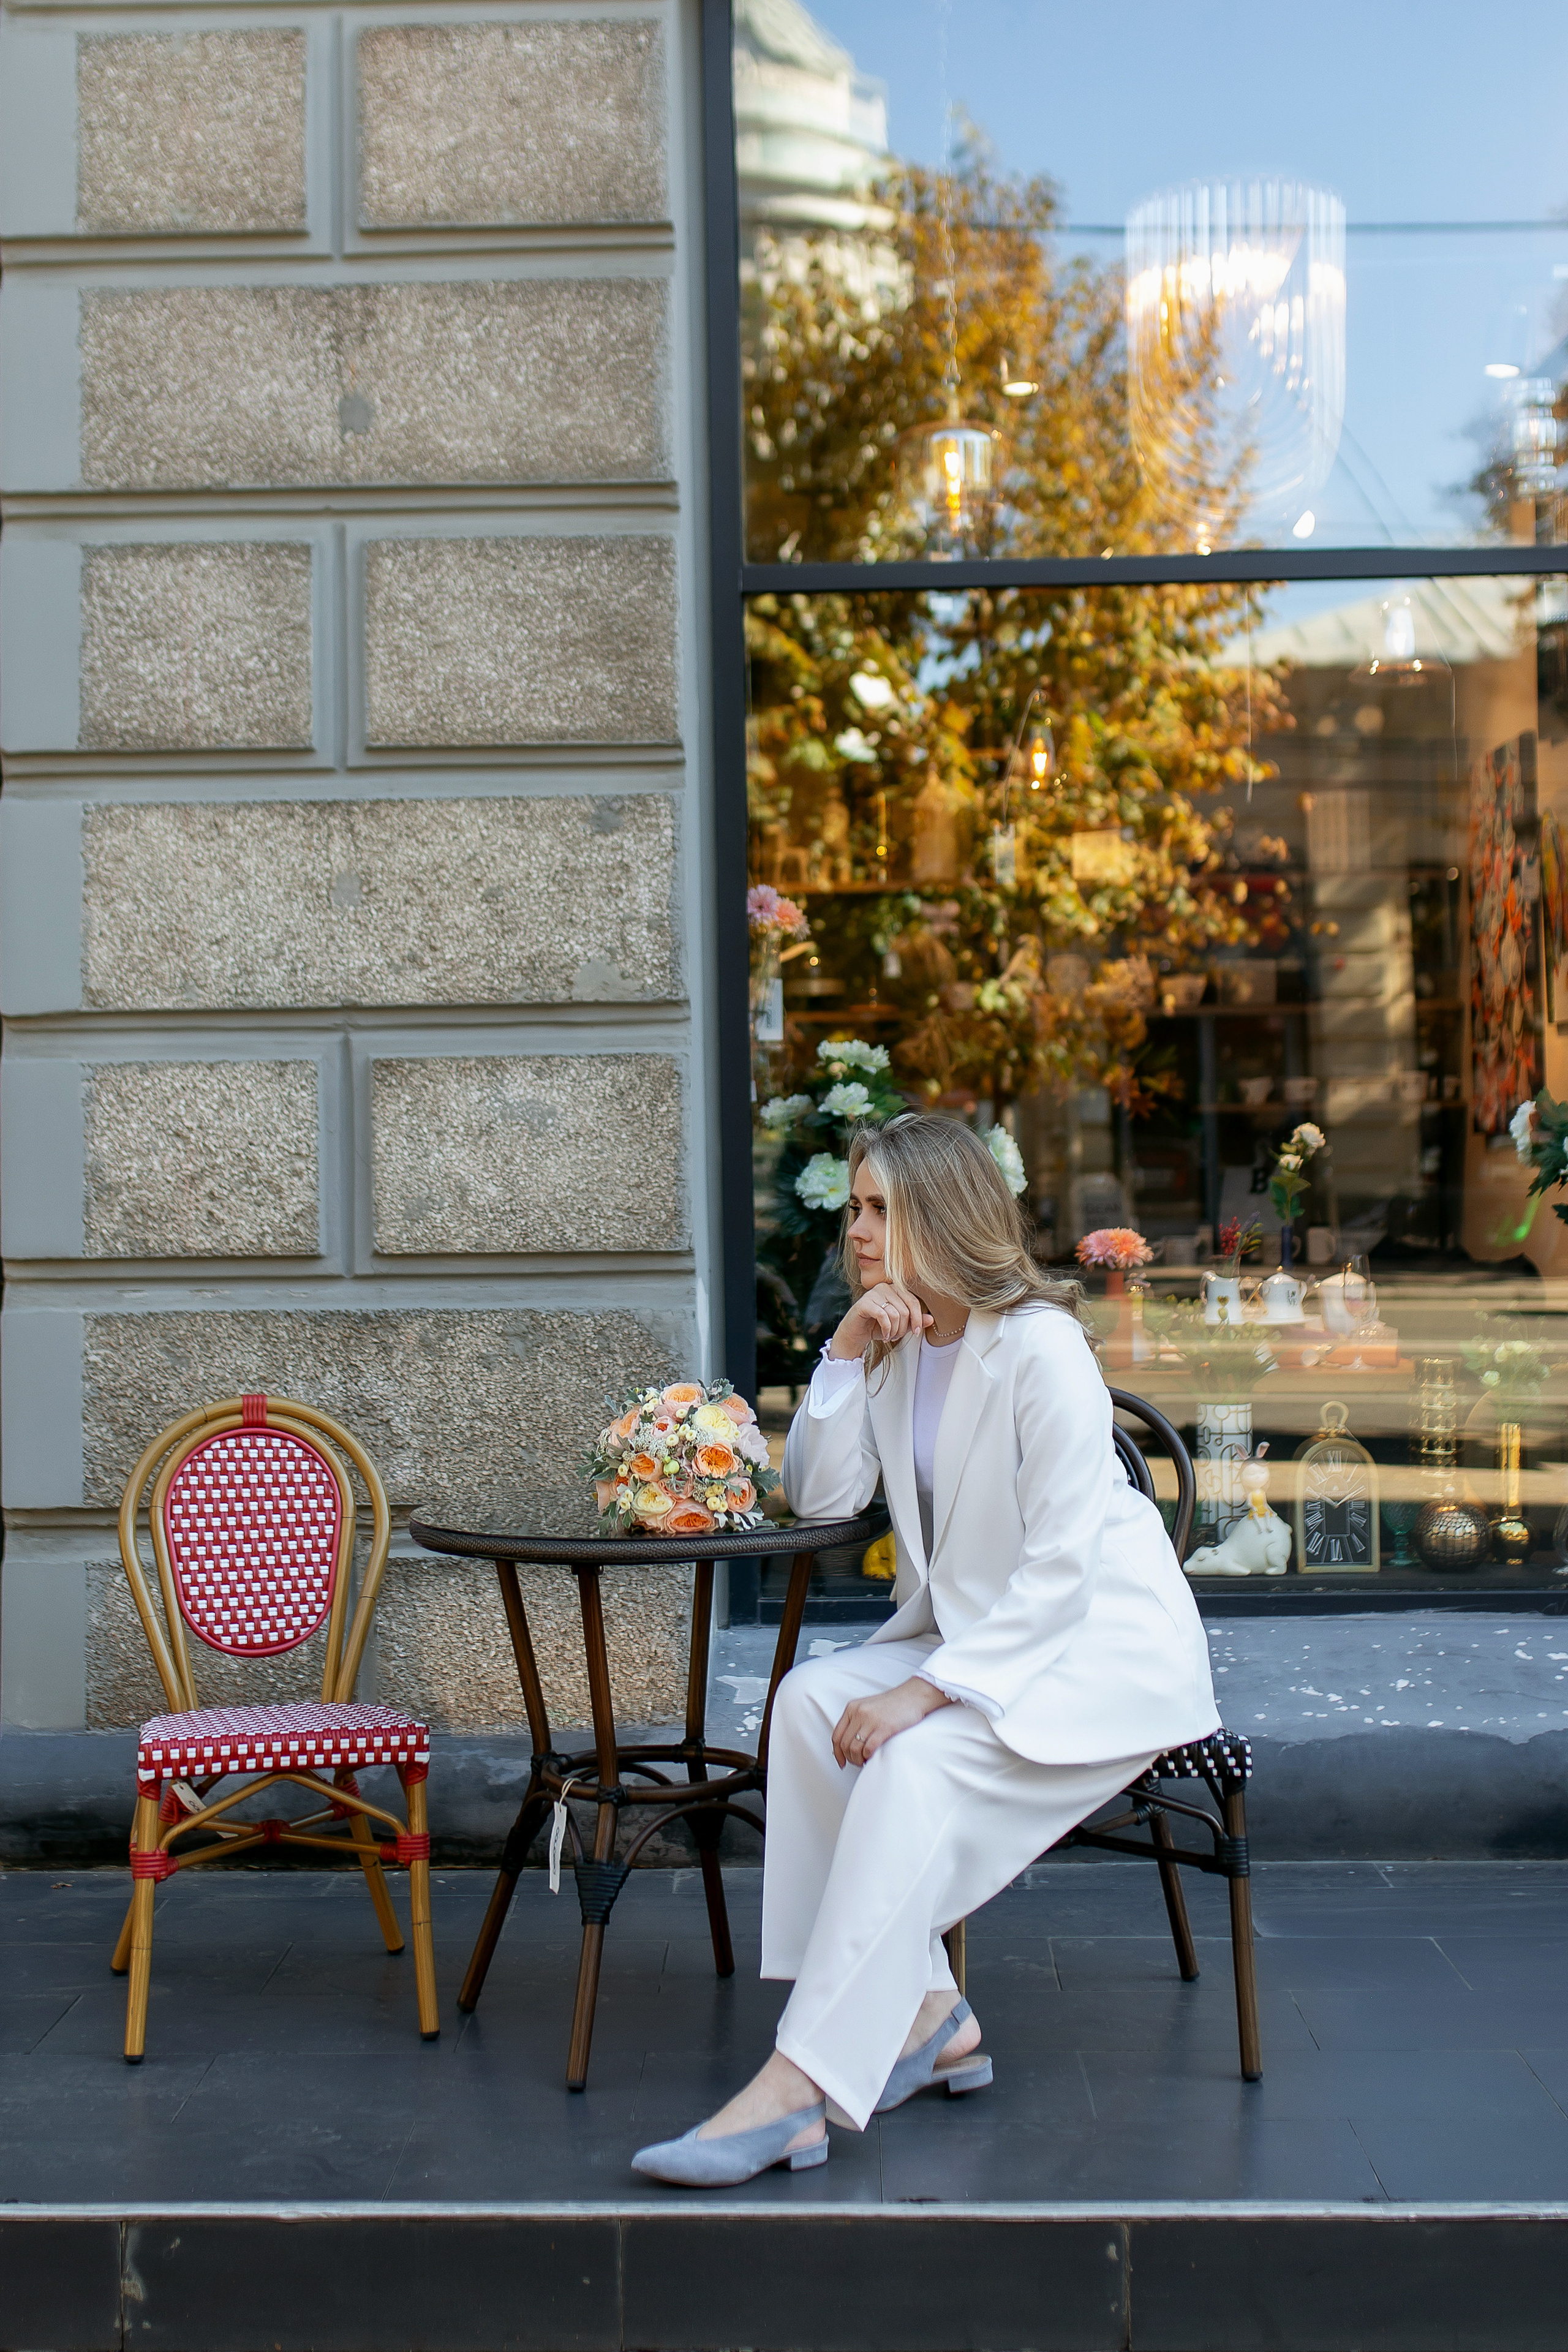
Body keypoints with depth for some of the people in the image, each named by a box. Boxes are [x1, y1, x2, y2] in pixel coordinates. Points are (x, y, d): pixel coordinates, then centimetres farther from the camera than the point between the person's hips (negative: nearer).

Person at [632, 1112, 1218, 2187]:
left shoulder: (1040, 1348, -18)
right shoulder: (894, 1346, 8)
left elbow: (1062, 1566, -24)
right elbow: (820, 1496, 2)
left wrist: (929, 1690, -30)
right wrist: (847, 1351, -10)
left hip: (1102, 1651, -8)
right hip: (966, 1634, 8)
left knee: (916, 1765, -30)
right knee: (811, 1701, -17)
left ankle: (798, 2089, -31)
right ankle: (922, 2012, -13)